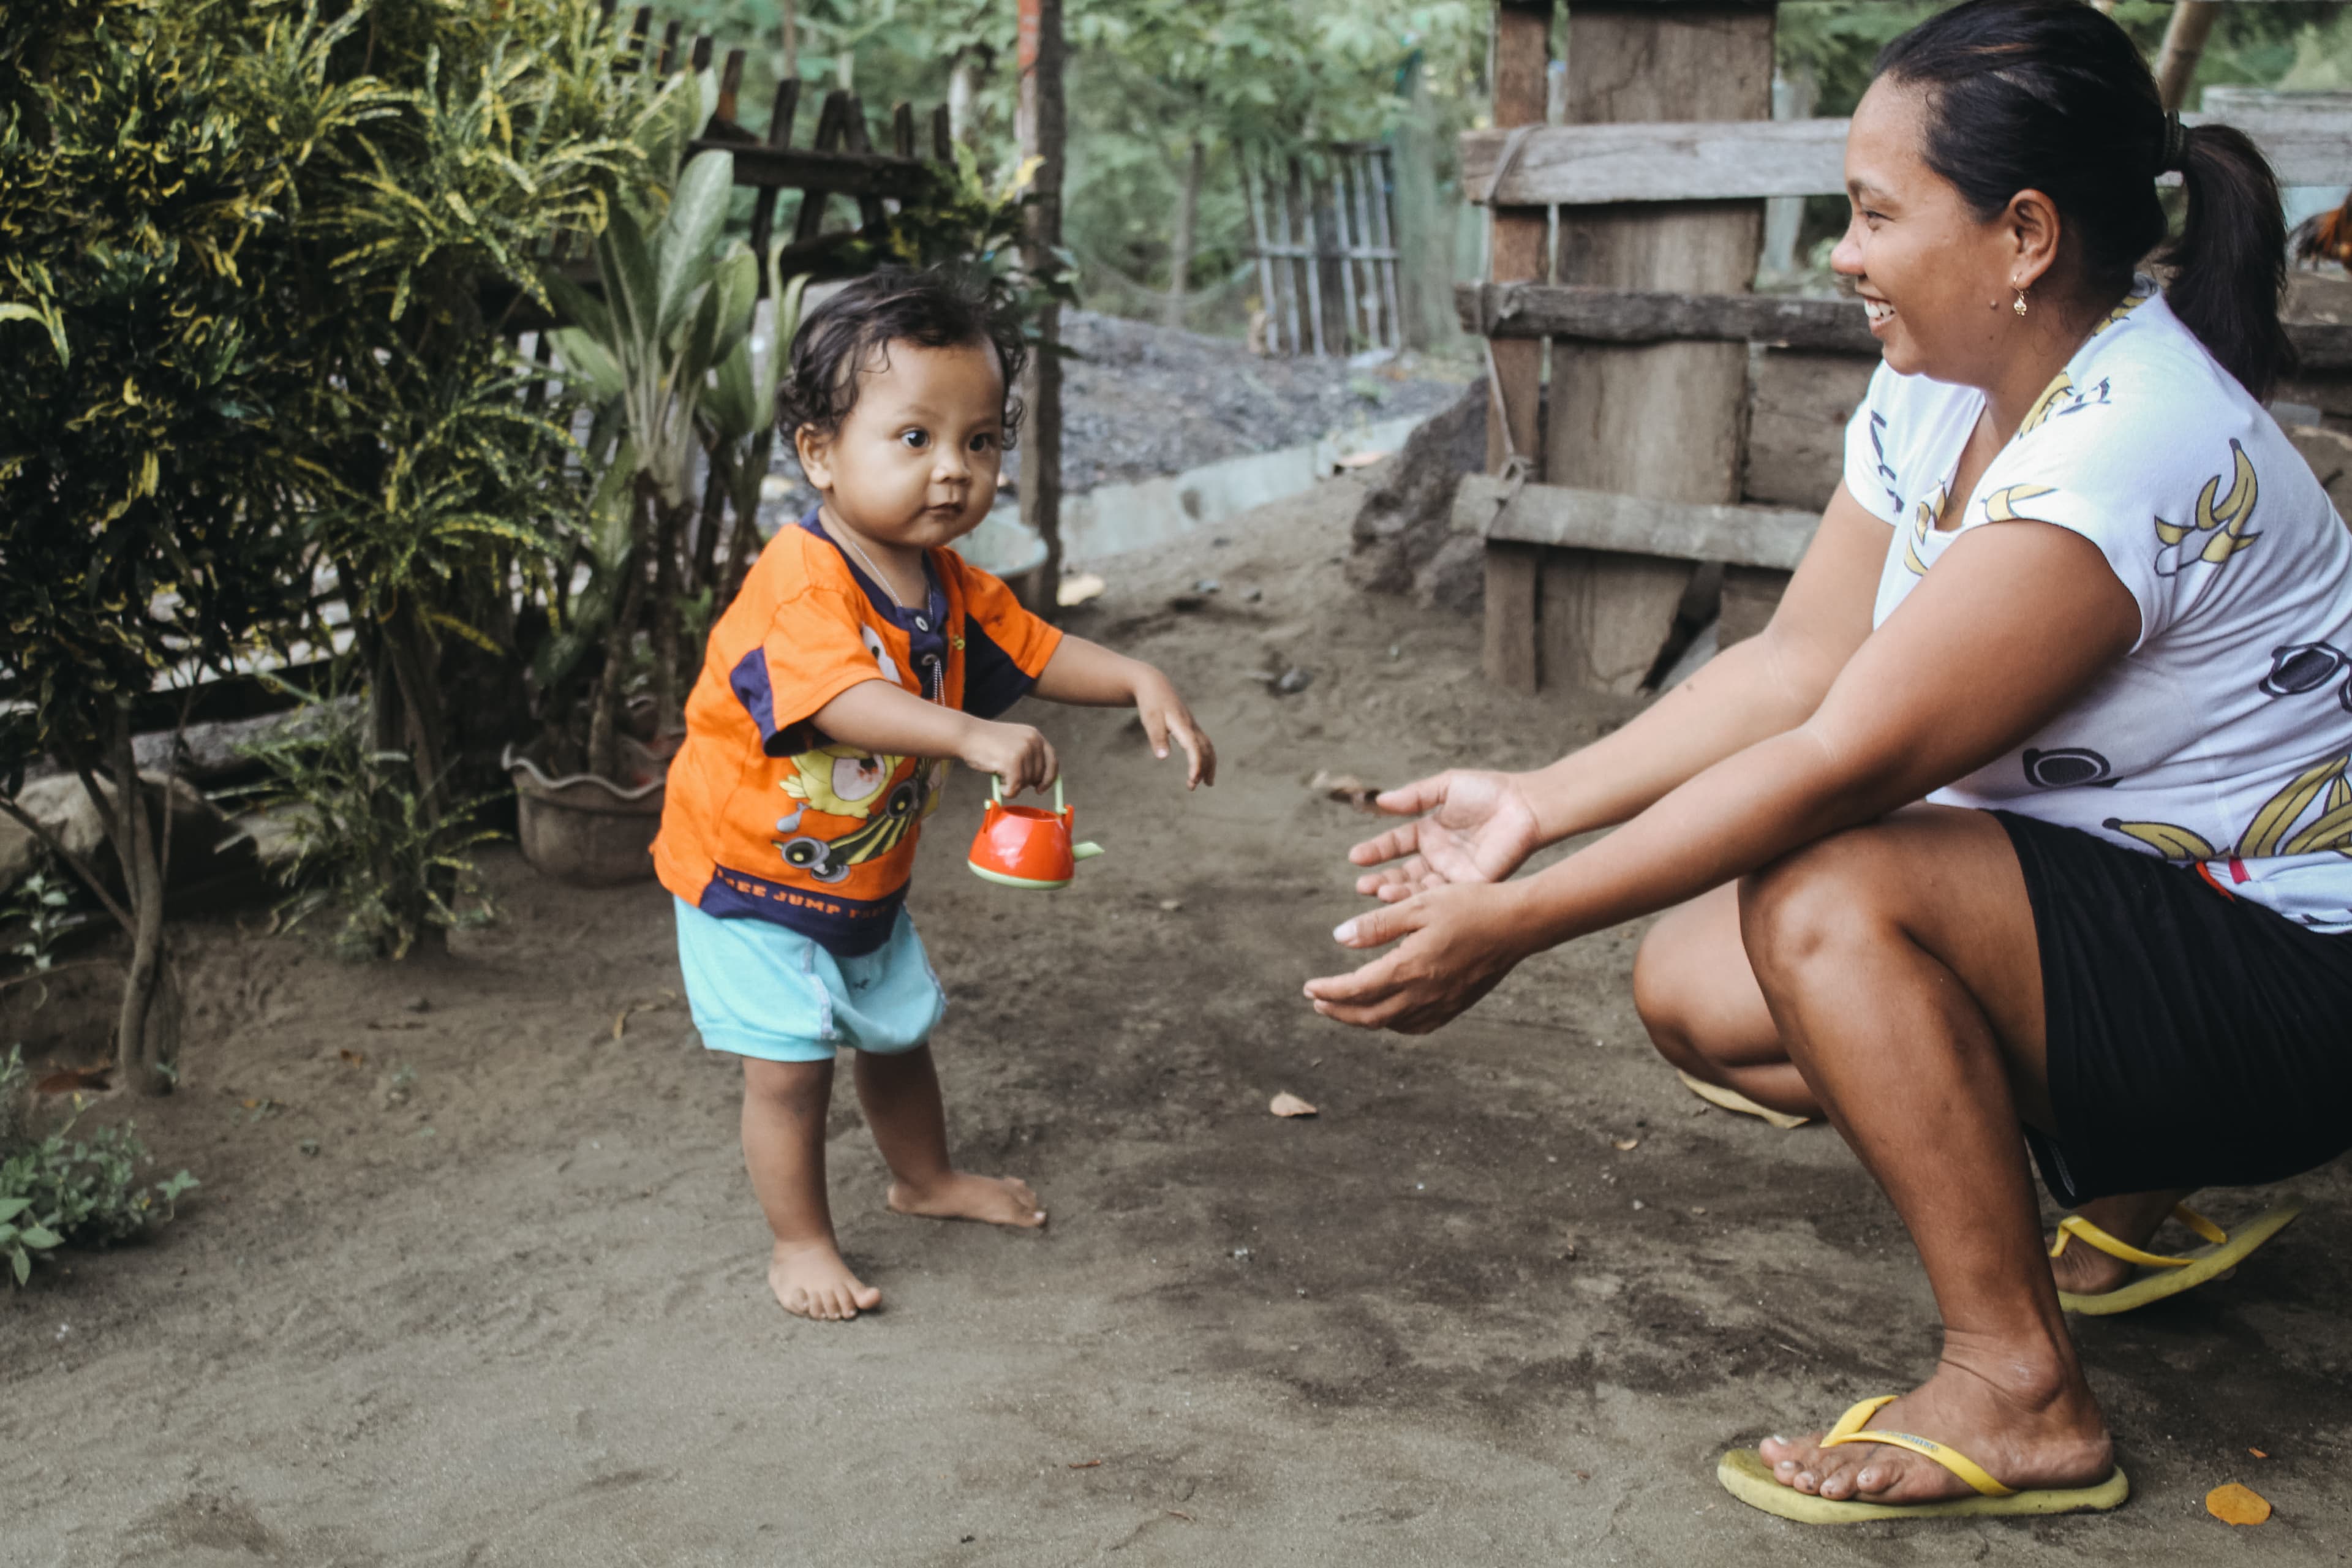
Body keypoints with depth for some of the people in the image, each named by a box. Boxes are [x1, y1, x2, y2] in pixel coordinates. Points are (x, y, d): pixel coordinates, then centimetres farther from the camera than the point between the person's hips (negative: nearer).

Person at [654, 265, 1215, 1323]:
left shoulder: (947, 583, -4)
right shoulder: (801, 582, -32)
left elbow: (1033, 649, 6)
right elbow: (843, 699, -48)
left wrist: (1140, 682, -12)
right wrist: (971, 735, -63)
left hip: (867, 878, 8)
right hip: (752, 879, -8)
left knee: (898, 1032, 24)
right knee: (790, 1064, -2)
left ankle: (924, 1177, 48)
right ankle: (800, 1240, 19)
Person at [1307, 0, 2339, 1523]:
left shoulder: (2131, 450, -29)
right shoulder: (1940, 389, 0)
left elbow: (1844, 761, -32)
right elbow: (1793, 664, 0)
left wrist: (1514, 925, -29)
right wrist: (1535, 804, -5)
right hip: (2089, 896, 9)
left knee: (1829, 897, -30)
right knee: (1692, 989, -1)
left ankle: (2020, 1395, -15)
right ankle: (2128, 1188, 14)